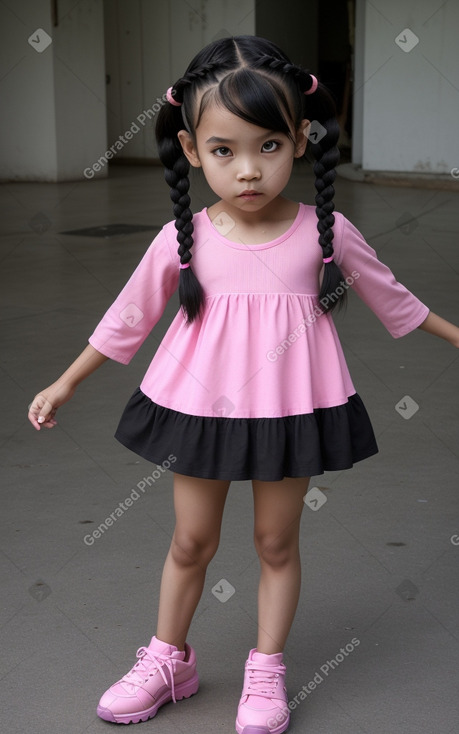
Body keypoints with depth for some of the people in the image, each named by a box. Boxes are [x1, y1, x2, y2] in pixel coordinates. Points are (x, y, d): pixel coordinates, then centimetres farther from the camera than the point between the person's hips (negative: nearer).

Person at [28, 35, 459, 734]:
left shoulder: (325, 231, -10)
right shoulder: (183, 240, -10)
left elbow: (388, 295, 7)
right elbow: (128, 316, 3)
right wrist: (65, 384, 9)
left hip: (292, 409, 0)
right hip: (201, 407, 1)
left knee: (277, 541, 12)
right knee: (191, 541, 13)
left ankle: (266, 671, 30)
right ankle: (168, 659, 34)